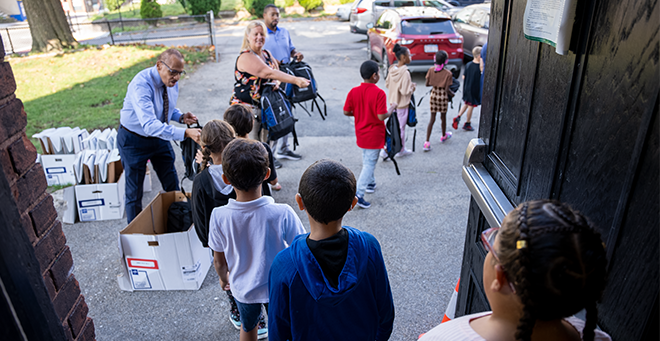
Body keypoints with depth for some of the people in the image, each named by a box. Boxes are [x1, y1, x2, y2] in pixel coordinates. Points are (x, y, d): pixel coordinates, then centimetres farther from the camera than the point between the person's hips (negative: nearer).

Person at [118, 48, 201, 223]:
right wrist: (185, 133, -53)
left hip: (159, 137, 6)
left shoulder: (172, 82, -9)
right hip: (134, 139, -6)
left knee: (172, 185, 13)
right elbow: (149, 125, -44)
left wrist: (181, 116, -14)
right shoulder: (141, 84, -32)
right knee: (134, 192, 6)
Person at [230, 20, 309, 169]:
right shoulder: (246, 57, -17)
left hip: (265, 105, 8)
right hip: (246, 107, -8)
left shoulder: (267, 54, 11)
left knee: (265, 143, 15)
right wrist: (296, 80, -35)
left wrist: (276, 82, -15)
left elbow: (276, 73, 12)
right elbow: (268, 73, -29)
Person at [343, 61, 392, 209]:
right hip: (374, 135, -6)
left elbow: (346, 112, -2)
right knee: (370, 163, 0)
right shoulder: (379, 93, -20)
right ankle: (358, 194, -6)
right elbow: (381, 116, -24)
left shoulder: (354, 91, -5)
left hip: (361, 133, 6)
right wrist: (391, 110, -5)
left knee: (366, 160, 25)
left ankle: (371, 183, 43)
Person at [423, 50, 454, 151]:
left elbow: (427, 84, -1)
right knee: (443, 117, 20)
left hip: (434, 95, 3)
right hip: (443, 96, -3)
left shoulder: (431, 70, -7)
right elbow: (447, 89, -16)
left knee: (432, 119, 6)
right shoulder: (448, 73, -17)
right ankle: (444, 136, 43)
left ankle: (427, 142, -3)